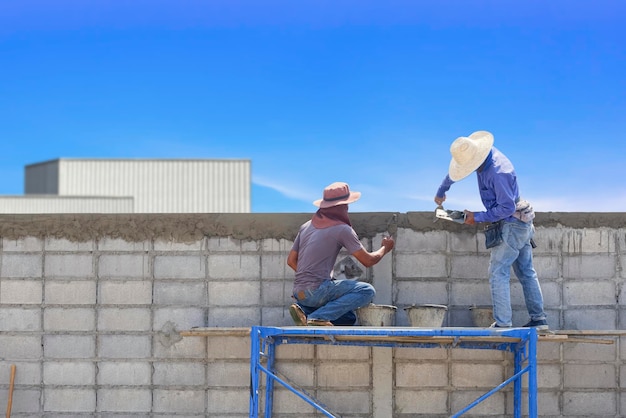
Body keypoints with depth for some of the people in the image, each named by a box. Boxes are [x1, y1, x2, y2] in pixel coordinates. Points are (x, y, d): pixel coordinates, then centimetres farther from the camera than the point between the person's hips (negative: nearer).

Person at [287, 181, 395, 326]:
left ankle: (304, 310, 0)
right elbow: (368, 260, -1)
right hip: (316, 291, -8)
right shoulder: (342, 229, -5)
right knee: (367, 291, -11)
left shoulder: (306, 226, 16)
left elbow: (291, 261, 19)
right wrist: (385, 248, 19)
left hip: (299, 293, 8)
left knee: (348, 318, 19)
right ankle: (319, 317, -18)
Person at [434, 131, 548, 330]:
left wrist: (477, 217, -16)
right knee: (526, 272, 12)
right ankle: (539, 319, 17)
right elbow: (454, 172, 19)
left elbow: (507, 208, -23)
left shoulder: (499, 173, -29)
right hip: (521, 224, 10)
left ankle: (503, 323, -10)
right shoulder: (478, 154, 0)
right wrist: (441, 192, 31)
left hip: (512, 225, -10)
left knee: (498, 272, -9)